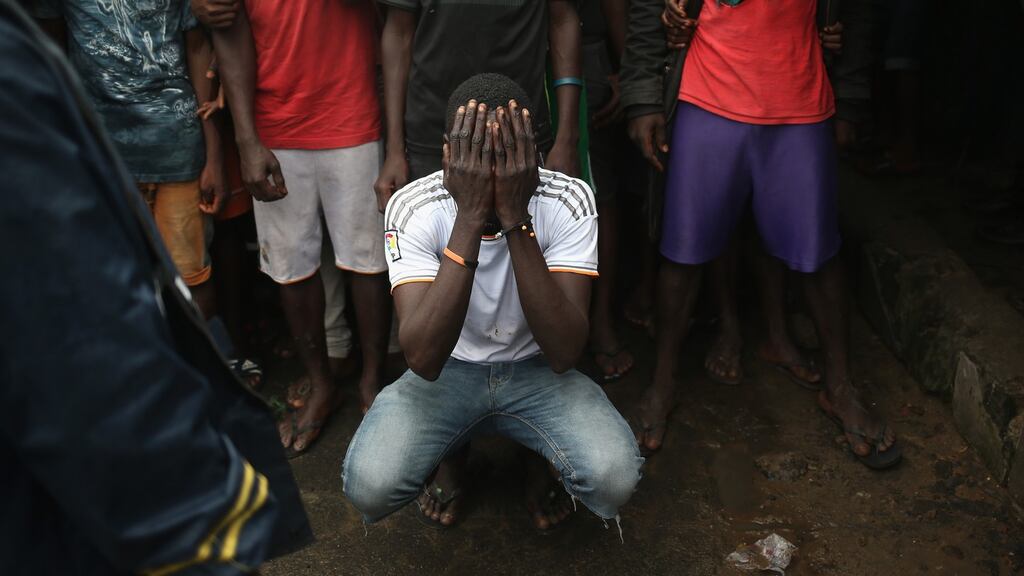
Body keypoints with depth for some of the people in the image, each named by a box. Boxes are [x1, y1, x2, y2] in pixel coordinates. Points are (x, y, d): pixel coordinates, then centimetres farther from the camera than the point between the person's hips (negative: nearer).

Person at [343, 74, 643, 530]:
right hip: (446, 371, 1)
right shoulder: (414, 207, -21)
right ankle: (446, 462, 12)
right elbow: (423, 359, -33)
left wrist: (516, 219, -38)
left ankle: (547, 465, 11)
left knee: (614, 479, -28)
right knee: (369, 486, -25)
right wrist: (470, 218, -40)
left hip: (536, 370, 0)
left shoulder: (568, 201, -21)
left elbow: (564, 353, -30)